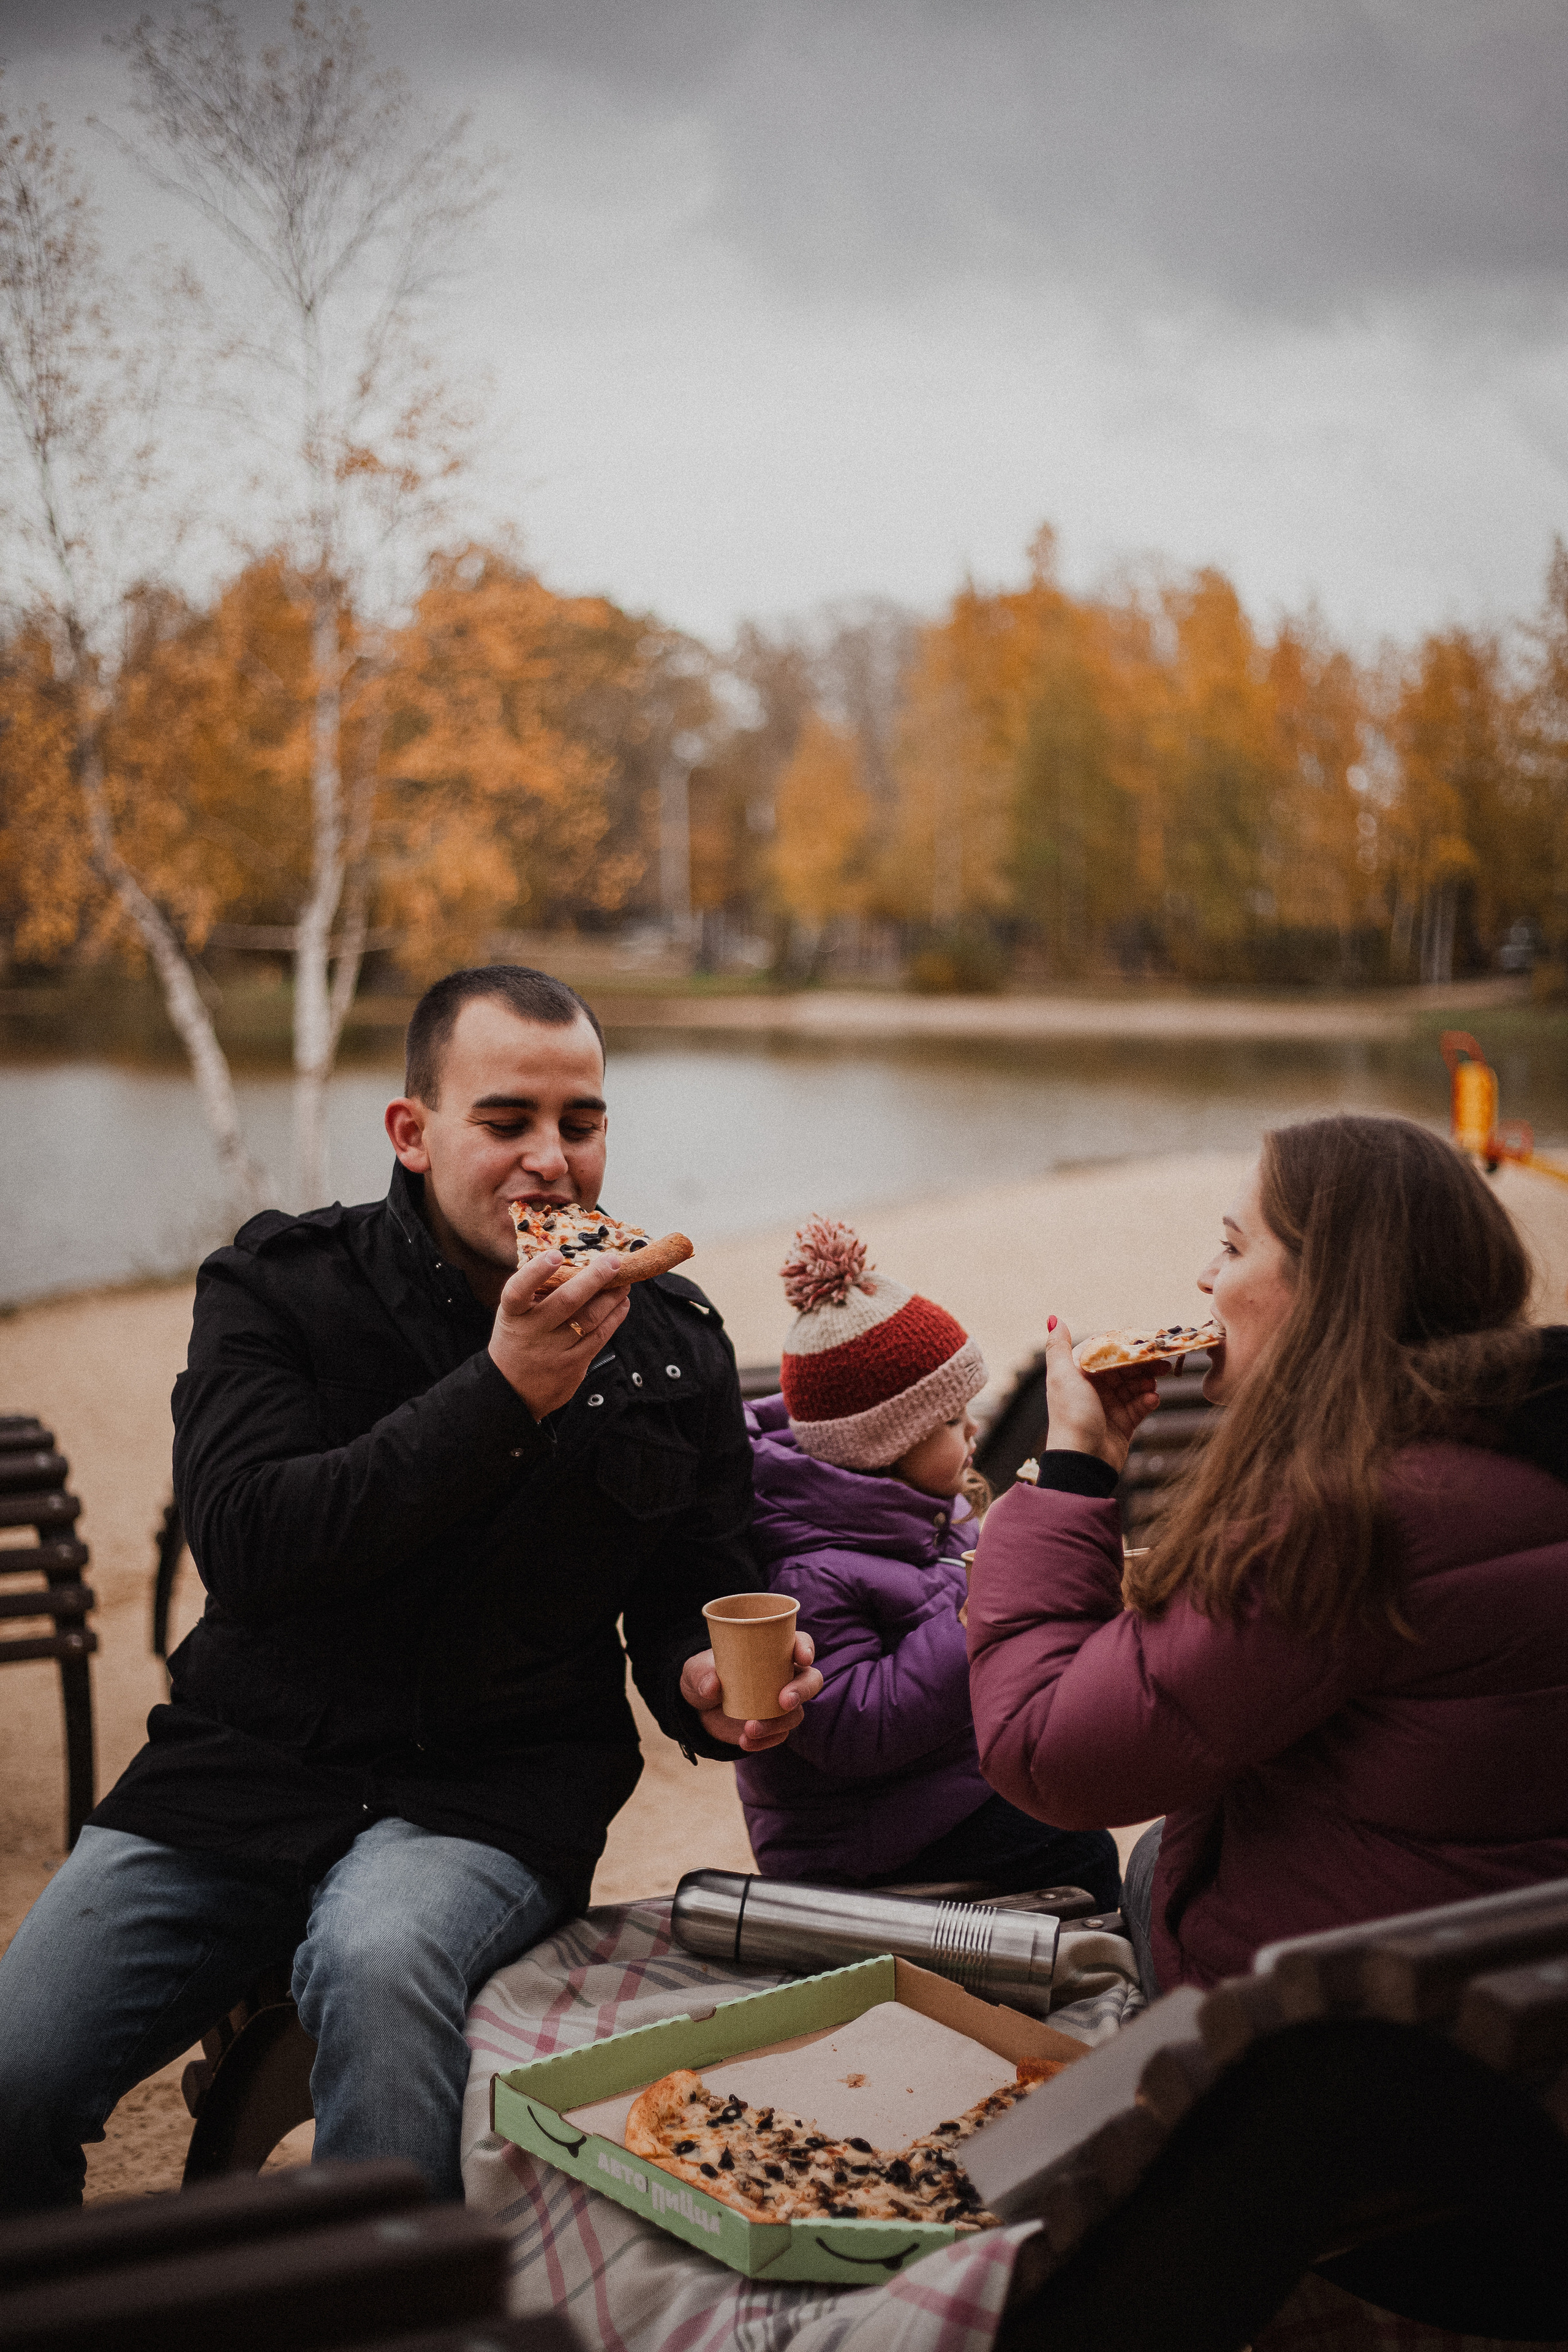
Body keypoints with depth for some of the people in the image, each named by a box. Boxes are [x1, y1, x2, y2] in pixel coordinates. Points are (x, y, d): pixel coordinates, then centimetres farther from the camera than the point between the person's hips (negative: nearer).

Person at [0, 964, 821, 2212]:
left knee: (379, 1959, -34)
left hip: (500, 1783, -1)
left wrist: (710, 1681, -13)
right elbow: (243, 1544, -18)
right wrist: (503, 1395, -25)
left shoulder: (674, 1345, 3)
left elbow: (688, 1597, 12)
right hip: (246, 1761, 1)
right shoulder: (277, 1287, -3)